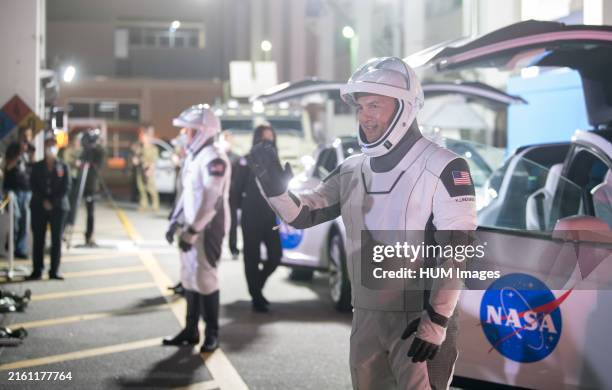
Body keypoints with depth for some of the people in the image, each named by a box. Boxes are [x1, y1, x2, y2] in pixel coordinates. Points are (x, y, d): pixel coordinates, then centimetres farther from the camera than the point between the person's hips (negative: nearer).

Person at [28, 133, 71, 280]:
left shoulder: (63, 167, 6)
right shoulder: (37, 167, 9)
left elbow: (66, 188, -1)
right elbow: (33, 186, 1)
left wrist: (53, 202, -11)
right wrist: (43, 201, -12)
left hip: (58, 207, 0)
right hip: (39, 207, 0)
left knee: (56, 240, 0)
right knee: (38, 239, -1)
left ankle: (54, 271, 4)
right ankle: (37, 270, 3)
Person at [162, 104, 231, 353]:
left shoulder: (214, 159, -17)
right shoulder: (193, 155, 13)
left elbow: (211, 201, -23)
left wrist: (193, 231, -23)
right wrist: (175, 221, 14)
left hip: (207, 228, -9)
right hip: (192, 226, 9)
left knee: (205, 279, -4)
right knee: (189, 279, 12)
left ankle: (212, 334, 7)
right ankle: (191, 331, 21)